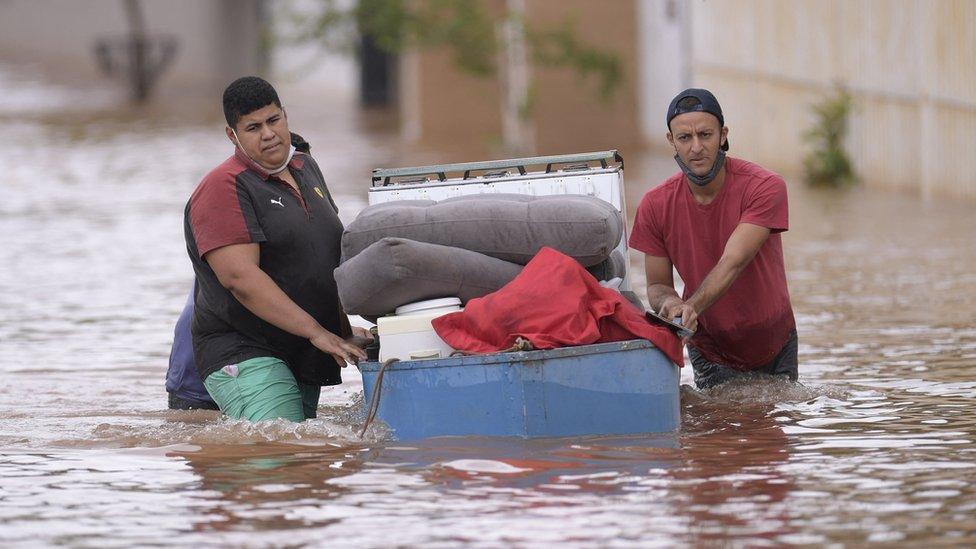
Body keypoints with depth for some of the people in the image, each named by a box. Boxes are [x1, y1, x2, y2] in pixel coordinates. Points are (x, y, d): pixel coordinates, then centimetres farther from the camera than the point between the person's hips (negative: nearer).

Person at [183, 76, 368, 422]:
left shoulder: (306, 170, 16)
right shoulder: (223, 188, -10)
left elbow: (332, 255, 28)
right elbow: (240, 277, -21)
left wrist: (346, 328, 18)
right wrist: (316, 332, -23)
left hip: (305, 363, 8)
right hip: (245, 355, -8)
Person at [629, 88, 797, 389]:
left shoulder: (765, 187, -22)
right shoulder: (655, 205, -13)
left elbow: (733, 263, -32)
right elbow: (657, 285, -7)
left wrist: (691, 307, -47)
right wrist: (669, 302, -32)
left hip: (774, 345, -1)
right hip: (708, 349, 1)